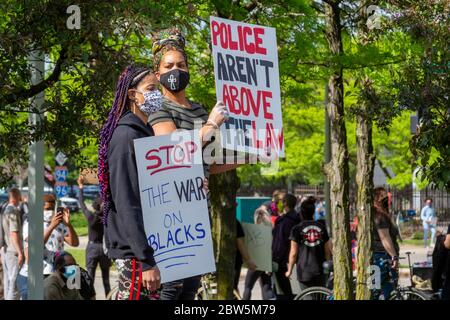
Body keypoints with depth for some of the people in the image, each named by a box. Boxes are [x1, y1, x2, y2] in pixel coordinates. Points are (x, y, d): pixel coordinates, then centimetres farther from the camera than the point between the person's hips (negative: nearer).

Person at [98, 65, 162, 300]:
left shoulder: (145, 133, 17)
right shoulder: (126, 135, -10)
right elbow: (126, 204, -17)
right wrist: (146, 261, -21)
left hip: (150, 244, 9)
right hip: (135, 253, -9)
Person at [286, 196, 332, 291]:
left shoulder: (297, 229, -6)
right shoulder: (322, 228, 4)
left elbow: (293, 253, -4)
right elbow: (327, 251, 8)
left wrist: (289, 270, 7)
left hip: (304, 271, -3)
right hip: (320, 271, 3)